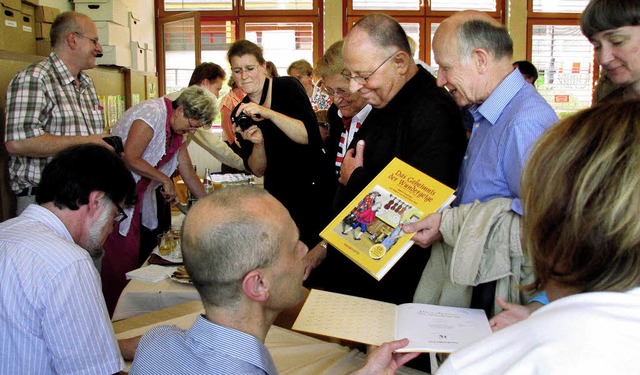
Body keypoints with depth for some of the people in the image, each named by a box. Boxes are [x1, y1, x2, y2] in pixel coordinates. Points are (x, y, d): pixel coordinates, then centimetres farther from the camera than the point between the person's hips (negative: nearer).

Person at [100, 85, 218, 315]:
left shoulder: (178, 128, 11)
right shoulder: (153, 113, -18)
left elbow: (188, 172, 14)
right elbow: (130, 158, -24)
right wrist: (164, 180, -15)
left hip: (137, 195, 9)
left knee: (145, 250, 8)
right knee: (123, 256, -9)